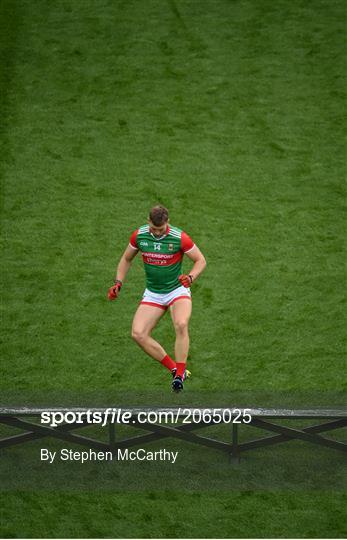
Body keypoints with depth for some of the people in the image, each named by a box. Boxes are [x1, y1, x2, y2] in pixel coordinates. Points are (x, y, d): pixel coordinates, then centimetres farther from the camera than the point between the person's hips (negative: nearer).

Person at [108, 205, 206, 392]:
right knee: (138, 333, -15)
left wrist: (191, 277, -24)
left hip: (177, 291, -4)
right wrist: (118, 283, 0)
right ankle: (175, 368, -6)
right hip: (152, 295, 4)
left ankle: (179, 375, -20)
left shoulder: (180, 237, -17)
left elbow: (200, 260, -5)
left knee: (181, 325, -33)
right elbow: (126, 259, 11)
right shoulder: (139, 235, -7)